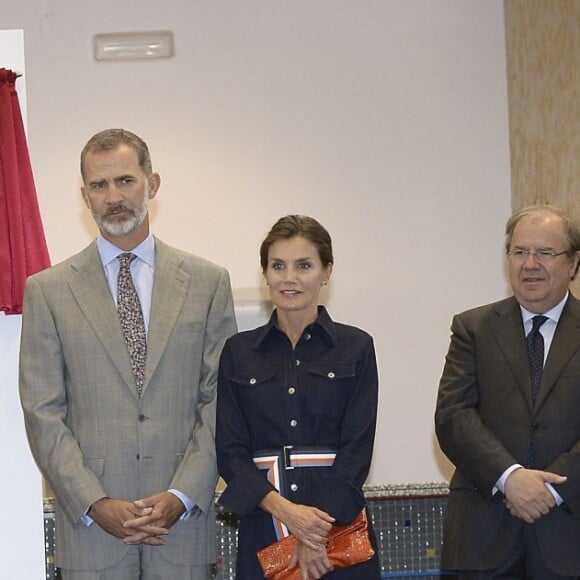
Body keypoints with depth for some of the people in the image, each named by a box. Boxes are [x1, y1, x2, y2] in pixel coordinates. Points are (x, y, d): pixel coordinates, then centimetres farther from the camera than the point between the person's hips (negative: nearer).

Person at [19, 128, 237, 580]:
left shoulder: (207, 283, 7)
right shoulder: (48, 290, 5)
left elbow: (221, 401, 3)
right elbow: (43, 415, 1)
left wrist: (182, 496, -8)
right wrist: (95, 504, -10)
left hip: (184, 520, 1)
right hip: (89, 526, 0)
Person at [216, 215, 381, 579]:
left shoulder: (355, 348, 2)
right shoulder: (238, 352, 6)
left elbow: (357, 451, -5)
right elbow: (230, 450, 0)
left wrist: (315, 536, -15)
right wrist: (283, 508, -16)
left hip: (338, 519, -1)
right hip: (263, 530, 1)